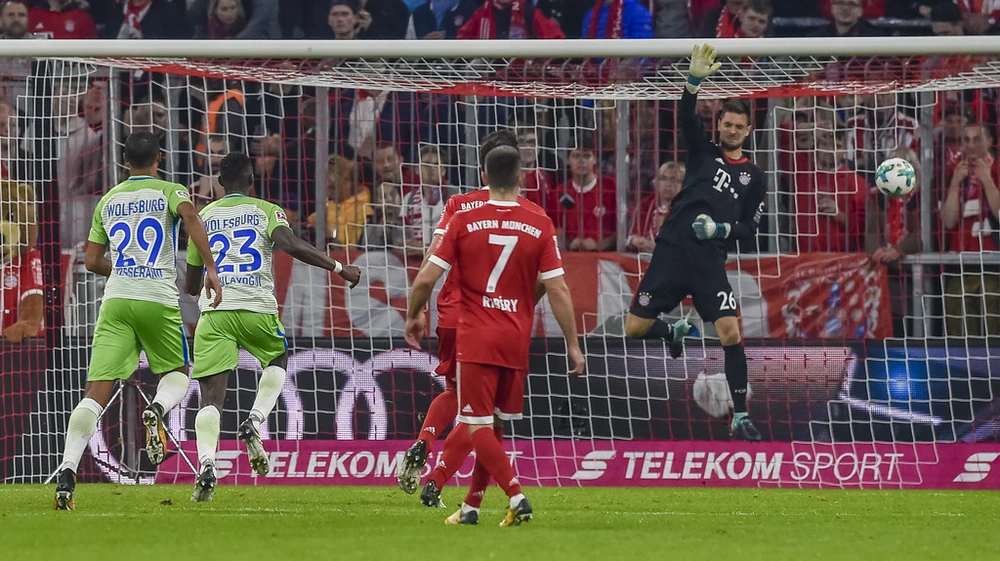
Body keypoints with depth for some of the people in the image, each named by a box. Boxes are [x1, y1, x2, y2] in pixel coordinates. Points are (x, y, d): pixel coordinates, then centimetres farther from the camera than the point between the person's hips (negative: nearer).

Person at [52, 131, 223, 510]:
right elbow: (190, 215, -16)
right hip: (159, 300, -2)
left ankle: (67, 472, -21)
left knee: (97, 391, -5)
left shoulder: (108, 201, 17)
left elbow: (92, 261, 18)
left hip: (116, 301, 2)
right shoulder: (169, 192, 7)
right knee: (177, 373, 21)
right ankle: (157, 411, -15)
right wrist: (211, 269, -19)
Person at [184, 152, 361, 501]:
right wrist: (338, 267, -7)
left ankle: (206, 464, -25)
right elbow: (289, 244, -12)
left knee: (211, 396, -3)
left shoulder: (203, 218, 17)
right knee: (278, 360, 29)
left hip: (214, 313, 1)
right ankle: (254, 423, 6)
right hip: (257, 309, -1)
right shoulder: (266, 211, 9)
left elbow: (191, 285, 23)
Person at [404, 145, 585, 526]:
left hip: (474, 338, -3)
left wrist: (414, 316, 15)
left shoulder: (464, 223, -4)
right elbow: (557, 290, -3)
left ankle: (516, 496, -19)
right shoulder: (540, 226, -2)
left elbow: (426, 279, -4)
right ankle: (471, 507, 19)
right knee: (494, 426, 14)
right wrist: (573, 344, 5)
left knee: (479, 426, -3)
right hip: (517, 341, 3)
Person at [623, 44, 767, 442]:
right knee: (634, 329, -1)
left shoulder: (753, 176, 12)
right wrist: (695, 80, -24)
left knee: (731, 333, -16)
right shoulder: (704, 152, 10)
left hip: (709, 261, -1)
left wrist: (722, 229, -8)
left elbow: (750, 227, 12)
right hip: (671, 252, 1)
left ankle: (740, 417, -6)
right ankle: (675, 334, 35)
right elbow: (686, 116, -7)